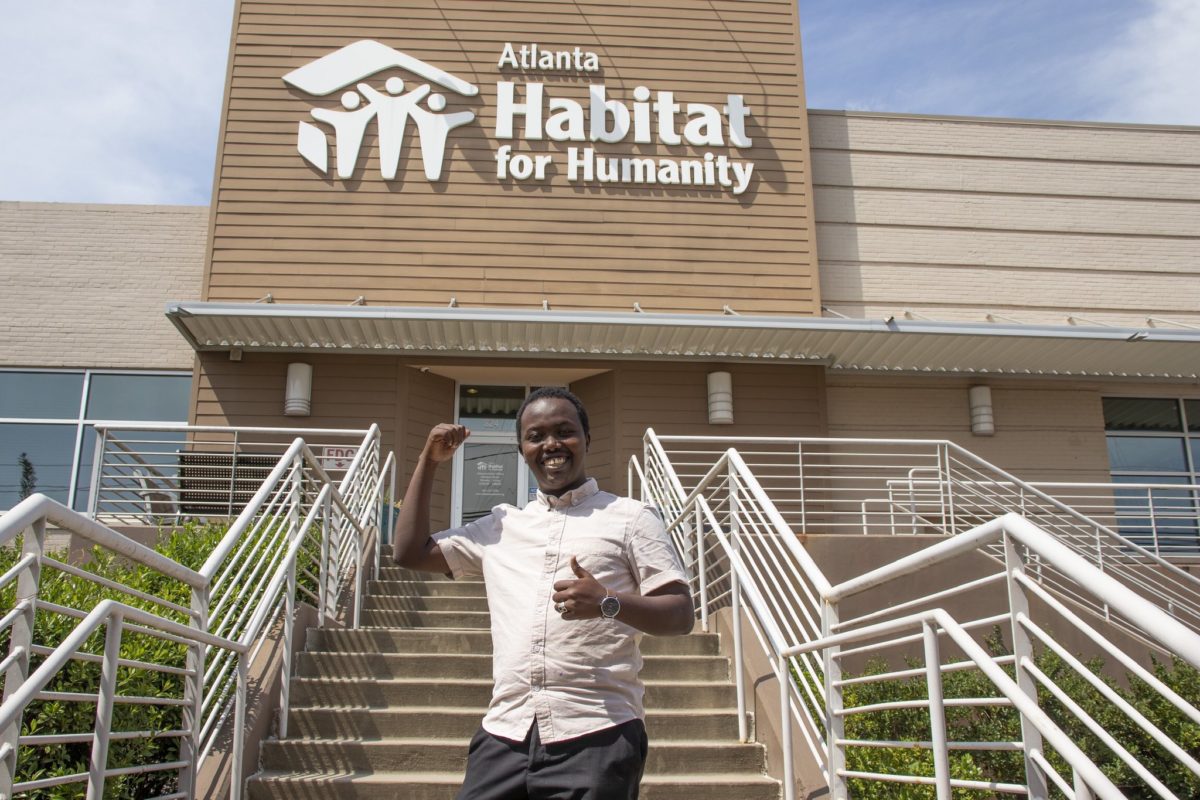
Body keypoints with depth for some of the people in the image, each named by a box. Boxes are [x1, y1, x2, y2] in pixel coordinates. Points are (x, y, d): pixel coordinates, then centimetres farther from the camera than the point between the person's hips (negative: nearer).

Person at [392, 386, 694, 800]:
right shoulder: (501, 524, 18)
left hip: (596, 736, -3)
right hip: (505, 734, 4)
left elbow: (682, 614, 0)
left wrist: (609, 603, -18)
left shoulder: (630, 516, 5)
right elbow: (410, 552, 23)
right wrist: (430, 460, 20)